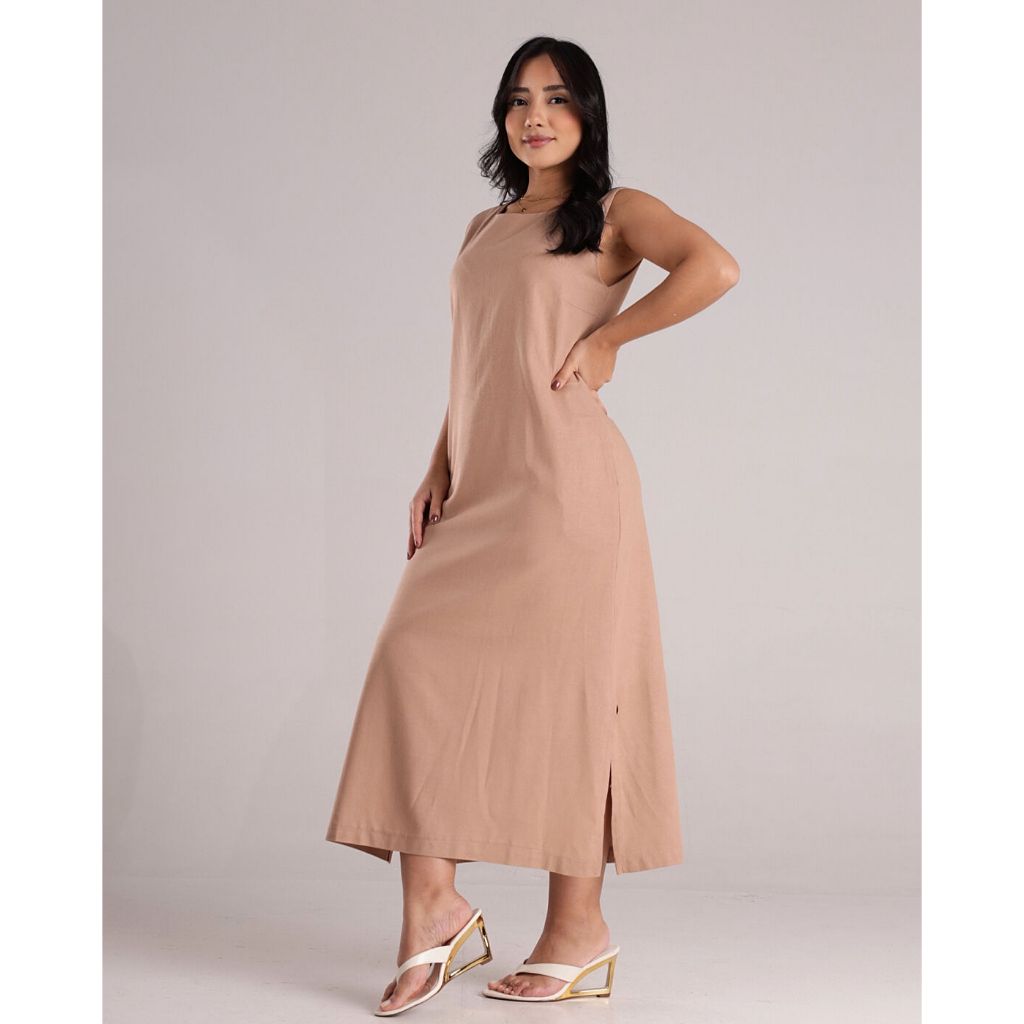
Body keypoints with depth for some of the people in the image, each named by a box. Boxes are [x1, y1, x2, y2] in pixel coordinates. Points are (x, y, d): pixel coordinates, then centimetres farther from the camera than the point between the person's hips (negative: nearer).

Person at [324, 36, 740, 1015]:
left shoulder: (613, 214, 2)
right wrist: (436, 471, 10)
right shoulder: (481, 230, 21)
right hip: (479, 487, 6)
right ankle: (434, 907, 0)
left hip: (565, 478, -6)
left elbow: (715, 266, -17)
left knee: (561, 687, -4)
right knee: (416, 664, -5)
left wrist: (604, 338, -12)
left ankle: (578, 925, 7)